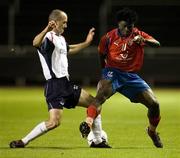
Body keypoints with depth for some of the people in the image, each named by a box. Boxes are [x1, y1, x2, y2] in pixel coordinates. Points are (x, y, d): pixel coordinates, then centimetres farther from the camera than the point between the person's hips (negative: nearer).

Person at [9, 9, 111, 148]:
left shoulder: (60, 38, 16)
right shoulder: (48, 38, -14)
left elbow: (69, 49, 41)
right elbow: (36, 43, -40)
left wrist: (87, 43, 39)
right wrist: (47, 30, -56)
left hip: (66, 83, 10)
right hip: (55, 85, -10)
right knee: (54, 122, -19)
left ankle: (98, 141, 20)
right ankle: (23, 142, -8)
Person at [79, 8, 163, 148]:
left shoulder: (138, 35, -1)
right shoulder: (109, 37, -3)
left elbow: (157, 44, -16)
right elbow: (102, 55, 15)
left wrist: (142, 40, -34)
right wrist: (105, 71, 17)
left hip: (132, 76, 2)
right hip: (113, 72, -2)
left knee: (154, 104, -3)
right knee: (101, 95, -34)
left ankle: (152, 131, 24)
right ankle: (88, 123, -50)